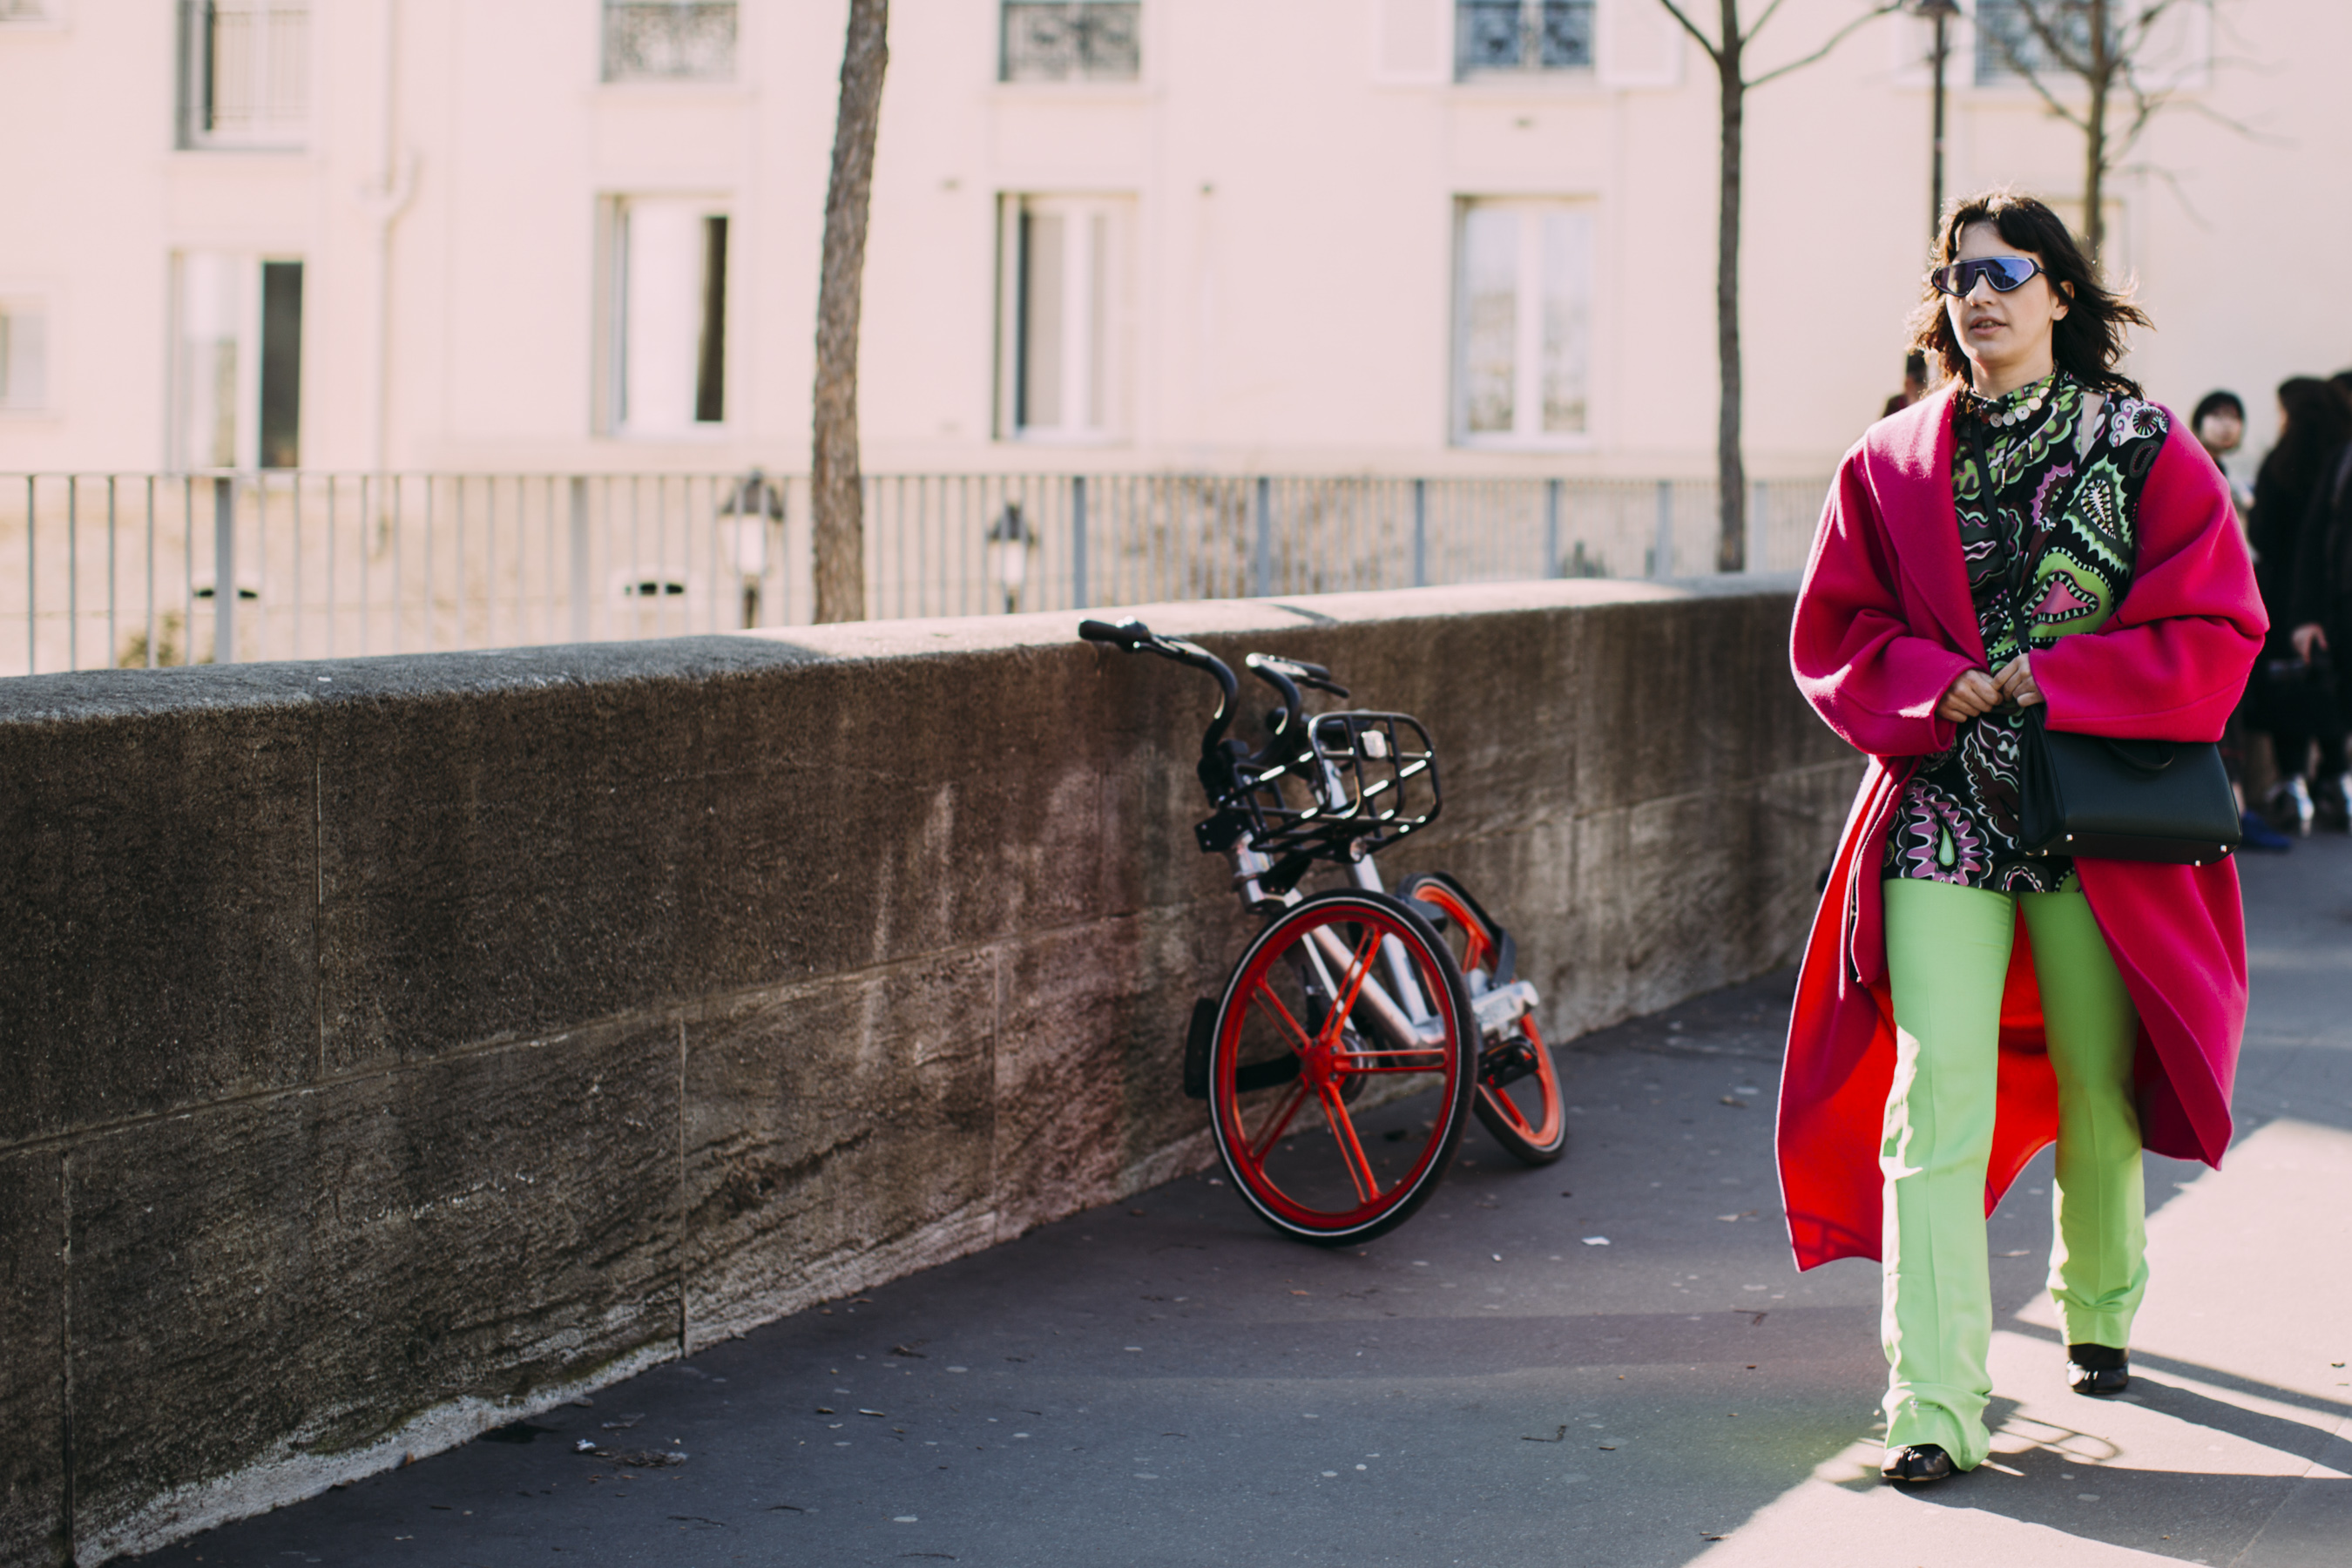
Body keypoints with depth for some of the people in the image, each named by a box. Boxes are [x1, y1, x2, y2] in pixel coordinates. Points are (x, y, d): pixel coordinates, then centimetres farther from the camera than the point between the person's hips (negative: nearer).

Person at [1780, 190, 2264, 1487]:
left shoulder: (2147, 453, 0)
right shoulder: (1890, 465, 7)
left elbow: (2217, 634, -4)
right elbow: (1831, 636, 9)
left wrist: (2047, 681, -13)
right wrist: (1940, 688, -10)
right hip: (1941, 808, 0)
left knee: (2097, 1089, 10)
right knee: (1937, 1087, -13)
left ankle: (2100, 1305, 40)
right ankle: (1934, 1404, -16)